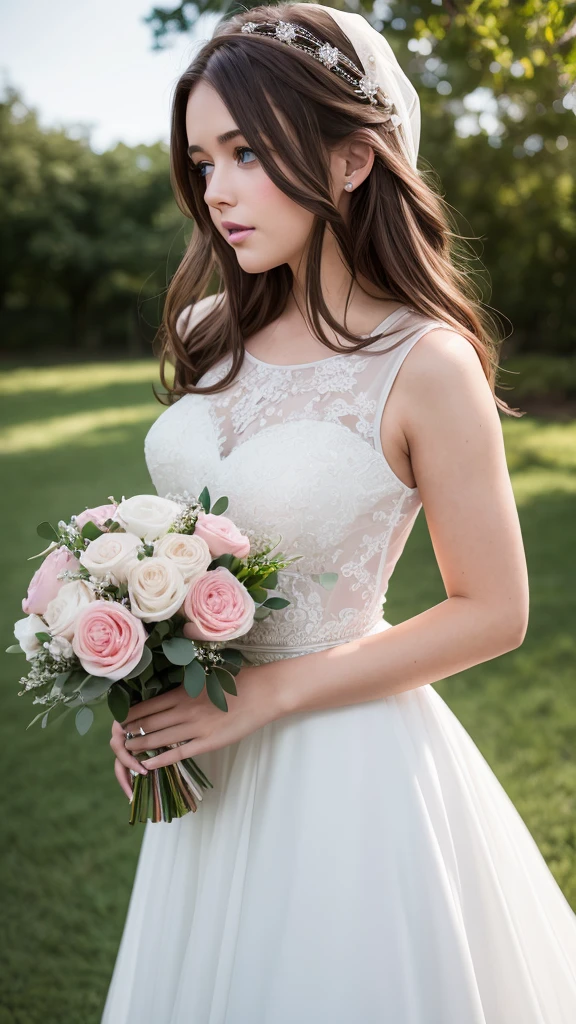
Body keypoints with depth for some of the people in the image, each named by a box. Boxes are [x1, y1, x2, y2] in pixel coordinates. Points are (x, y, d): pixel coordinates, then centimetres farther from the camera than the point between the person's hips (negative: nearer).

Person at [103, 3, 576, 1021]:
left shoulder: (427, 363, -18)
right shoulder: (212, 332, -1)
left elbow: (493, 613, -14)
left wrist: (266, 691, -17)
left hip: (341, 759, -5)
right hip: (211, 752, 6)